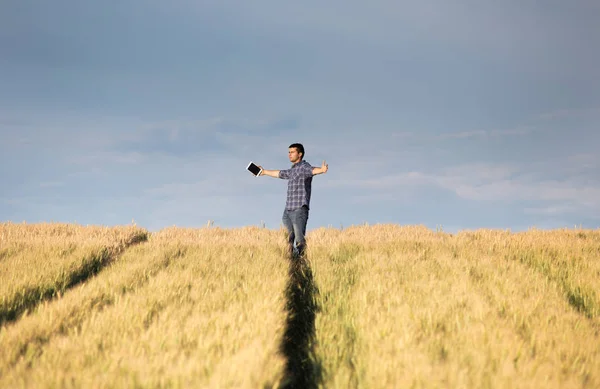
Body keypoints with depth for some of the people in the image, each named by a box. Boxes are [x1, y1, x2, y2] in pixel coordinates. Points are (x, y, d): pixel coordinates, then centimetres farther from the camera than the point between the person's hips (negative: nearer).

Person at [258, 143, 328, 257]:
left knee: (300, 240, -16)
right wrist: (265, 172, 56)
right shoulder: (292, 170, 22)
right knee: (288, 240, 4)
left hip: (299, 209, -8)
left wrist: (322, 170, -50)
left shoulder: (304, 167, -5)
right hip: (288, 210, 8)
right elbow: (279, 174, 41)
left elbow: (313, 170, -27)